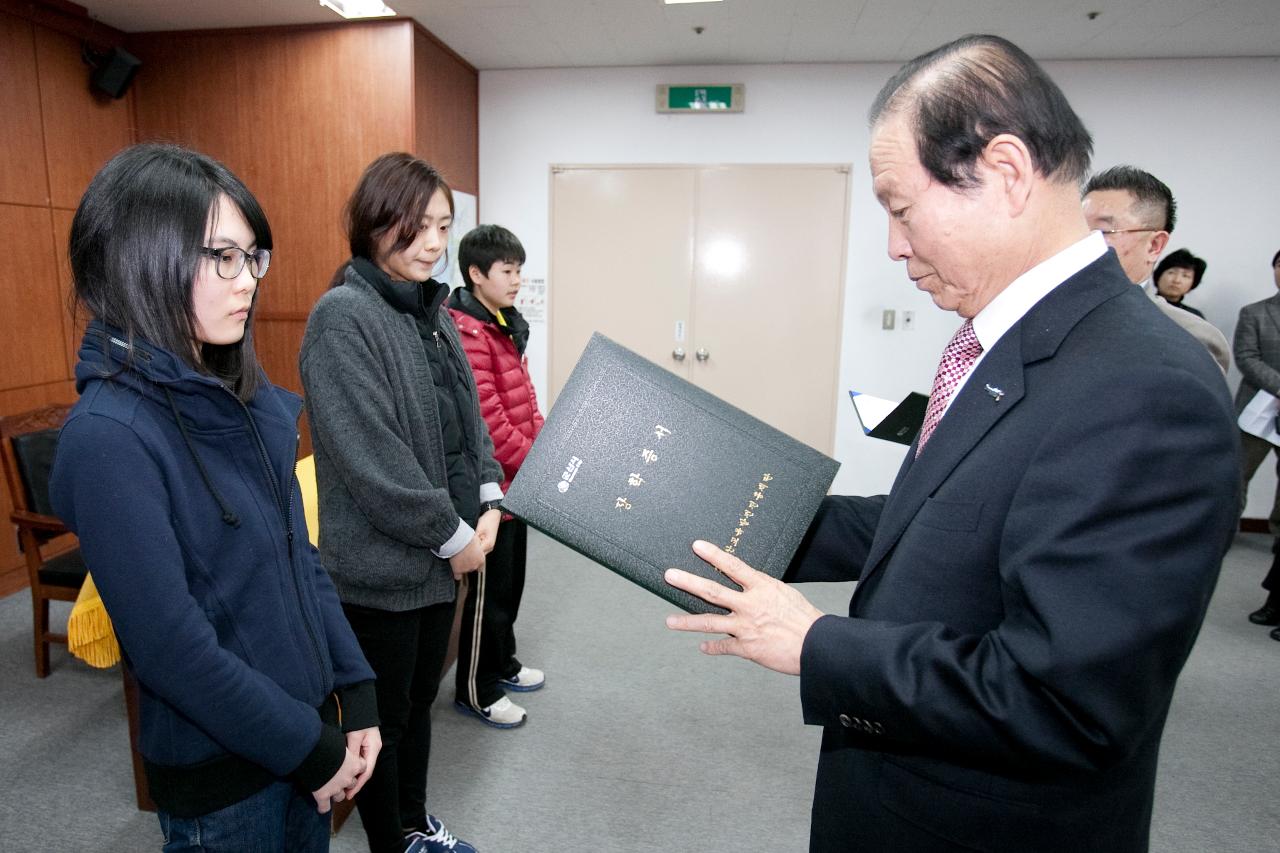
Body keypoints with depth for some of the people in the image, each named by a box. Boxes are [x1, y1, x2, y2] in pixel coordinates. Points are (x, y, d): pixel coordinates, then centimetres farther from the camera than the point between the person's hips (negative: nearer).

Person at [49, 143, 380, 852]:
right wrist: (310, 750, -14)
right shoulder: (109, 436, -22)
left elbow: (298, 556, 3)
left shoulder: (247, 399, -1)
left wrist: (355, 693, 0)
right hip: (220, 775, -6)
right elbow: (171, 648, -23)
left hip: (309, 723, 6)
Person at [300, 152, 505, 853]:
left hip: (441, 555, 8)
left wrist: (489, 502, -1)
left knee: (420, 698, 23)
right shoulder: (343, 316, -16)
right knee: (384, 715, 12)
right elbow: (371, 455, -23)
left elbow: (469, 419, 13)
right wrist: (455, 535, -16)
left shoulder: (431, 312, 8)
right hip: (381, 565, -7)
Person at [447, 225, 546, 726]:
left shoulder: (505, 326, 12)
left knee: (511, 581, 21)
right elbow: (486, 421, -24)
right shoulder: (466, 333, -19)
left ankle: (503, 664, 39)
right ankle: (476, 691, 23)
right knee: (490, 588, 5)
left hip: (518, 479, 9)